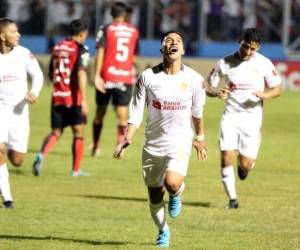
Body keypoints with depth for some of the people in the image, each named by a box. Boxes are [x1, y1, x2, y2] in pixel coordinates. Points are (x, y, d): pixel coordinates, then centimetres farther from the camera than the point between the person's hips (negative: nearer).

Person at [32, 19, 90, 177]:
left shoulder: (57, 48, 11)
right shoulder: (80, 49, -9)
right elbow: (81, 74, -20)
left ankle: (41, 156, -17)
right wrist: (84, 100, -22)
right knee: (78, 132, 8)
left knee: (56, 132, 10)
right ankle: (76, 170, 11)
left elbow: (51, 73, 18)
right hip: (73, 98, -5)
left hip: (57, 97, 5)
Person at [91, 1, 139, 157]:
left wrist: (97, 75, -16)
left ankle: (95, 147, 23)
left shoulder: (106, 30, -1)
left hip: (107, 76, -1)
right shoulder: (134, 31, 8)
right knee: (122, 116, -1)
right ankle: (120, 143, -24)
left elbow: (100, 52, -12)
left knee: (100, 112, 13)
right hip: (126, 78, 1)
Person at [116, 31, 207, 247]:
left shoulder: (194, 79, -5)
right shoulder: (148, 77, -6)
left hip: (180, 142, -2)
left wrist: (200, 138, 20)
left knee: (172, 183, -27)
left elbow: (197, 111, 11)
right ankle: (163, 231, 36)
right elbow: (136, 110, -2)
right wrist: (128, 138, -14)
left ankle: (177, 194, 10)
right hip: (153, 143, 2)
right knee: (155, 195, 9)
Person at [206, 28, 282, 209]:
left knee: (245, 164, -3)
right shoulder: (224, 63, -3)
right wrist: (216, 93, -19)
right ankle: (233, 199, -3)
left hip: (252, 117, 0)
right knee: (226, 157, -15)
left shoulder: (264, 64, -4)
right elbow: (209, 87, 5)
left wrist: (265, 95, -19)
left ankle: (245, 164, 36)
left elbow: (277, 89, 4)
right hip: (230, 115, 0)